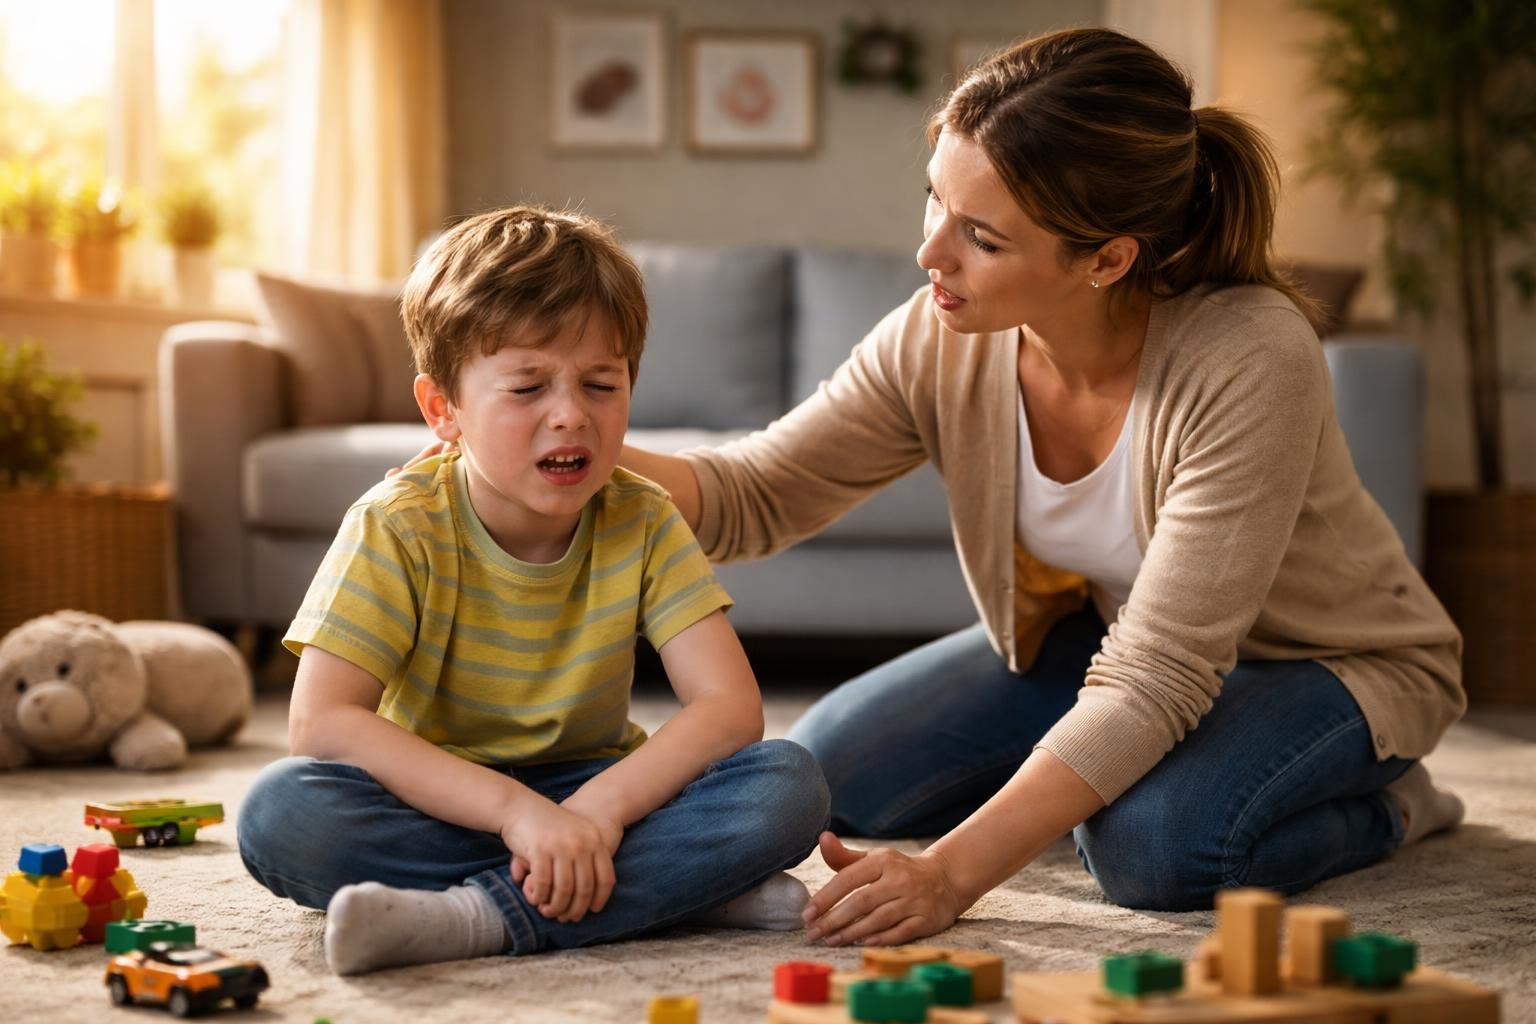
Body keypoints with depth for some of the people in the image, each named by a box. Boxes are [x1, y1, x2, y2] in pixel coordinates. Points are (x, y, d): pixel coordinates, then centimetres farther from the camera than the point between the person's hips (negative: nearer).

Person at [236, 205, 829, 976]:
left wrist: (600, 807, -33)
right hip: (438, 810, -1)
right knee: (281, 811, -32)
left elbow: (731, 706, -16)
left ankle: (475, 919, -30)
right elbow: (320, 723, -25)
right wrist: (516, 809, -35)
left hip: (593, 796, 2)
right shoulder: (399, 528, -15)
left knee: (789, 785, -23)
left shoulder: (643, 524, -8)